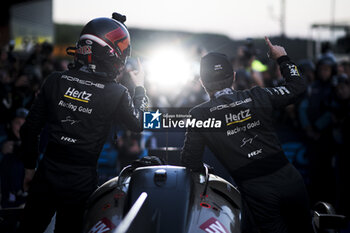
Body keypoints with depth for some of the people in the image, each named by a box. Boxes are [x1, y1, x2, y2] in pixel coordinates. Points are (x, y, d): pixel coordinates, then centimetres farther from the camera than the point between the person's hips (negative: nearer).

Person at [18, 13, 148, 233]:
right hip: (81, 182, -2)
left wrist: (30, 167, 16)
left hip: (47, 174, 2)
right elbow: (139, 124, 9)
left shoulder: (55, 81, -2)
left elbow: (30, 129, 3)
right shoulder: (116, 93, -10)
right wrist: (140, 87, 22)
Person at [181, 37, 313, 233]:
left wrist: (203, 169, 26)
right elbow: (298, 86, 15)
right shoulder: (258, 97, 2)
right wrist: (283, 58, 28)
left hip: (256, 192, -2)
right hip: (288, 178, 3)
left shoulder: (199, 115, -2)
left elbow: (190, 161, 3)